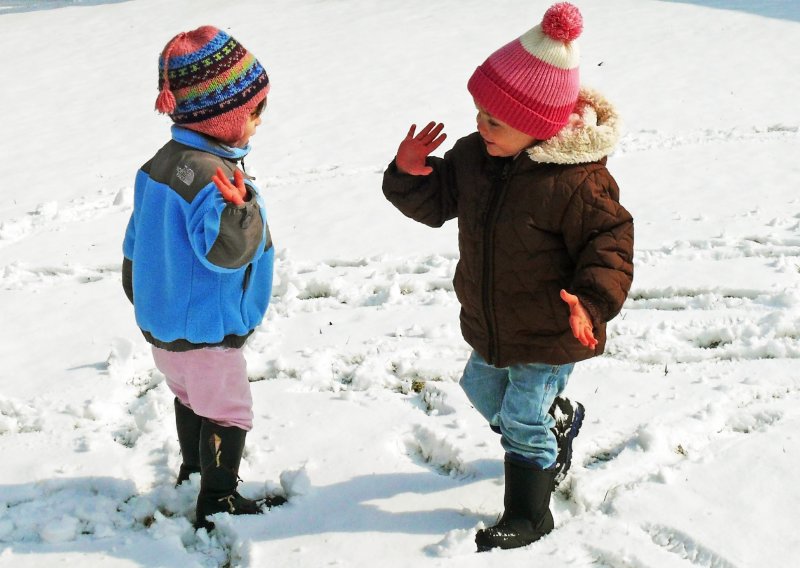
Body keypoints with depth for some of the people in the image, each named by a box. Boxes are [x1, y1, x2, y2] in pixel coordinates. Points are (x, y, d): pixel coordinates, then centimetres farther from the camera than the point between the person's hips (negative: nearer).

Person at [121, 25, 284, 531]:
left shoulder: (163, 161, 2)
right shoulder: (208, 174, -29)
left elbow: (137, 242, 12)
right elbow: (224, 252, -34)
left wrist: (143, 298, 23)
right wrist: (239, 208, -47)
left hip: (163, 322, 10)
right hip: (204, 332, -10)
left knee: (191, 397, 27)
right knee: (228, 413, 6)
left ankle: (195, 473, 45)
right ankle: (219, 503, 18)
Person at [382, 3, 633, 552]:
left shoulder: (576, 181, -29)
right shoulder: (473, 155, -8)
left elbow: (609, 242, -23)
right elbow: (435, 202, 4)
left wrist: (592, 300, -38)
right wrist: (409, 174, -17)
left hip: (550, 333, -8)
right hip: (489, 325, 8)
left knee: (523, 419, 0)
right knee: (483, 390, 27)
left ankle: (528, 515, 22)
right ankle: (547, 451, 55)